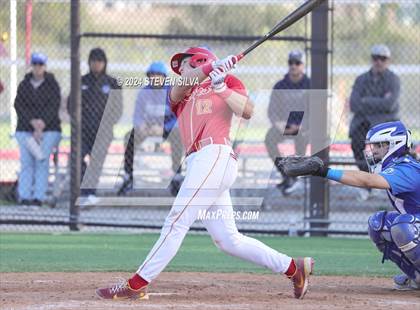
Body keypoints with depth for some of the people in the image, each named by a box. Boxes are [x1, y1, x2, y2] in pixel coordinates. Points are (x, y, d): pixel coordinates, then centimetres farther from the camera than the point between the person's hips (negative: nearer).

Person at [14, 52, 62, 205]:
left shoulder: (52, 85, 4)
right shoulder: (24, 85, 11)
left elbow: (54, 106, -4)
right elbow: (19, 105, 1)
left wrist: (42, 123, -15)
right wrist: (32, 121, -13)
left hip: (48, 129, -2)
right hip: (25, 128, 2)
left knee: (42, 161, -9)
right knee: (26, 162, -4)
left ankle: (39, 196, -11)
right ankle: (24, 196, -7)